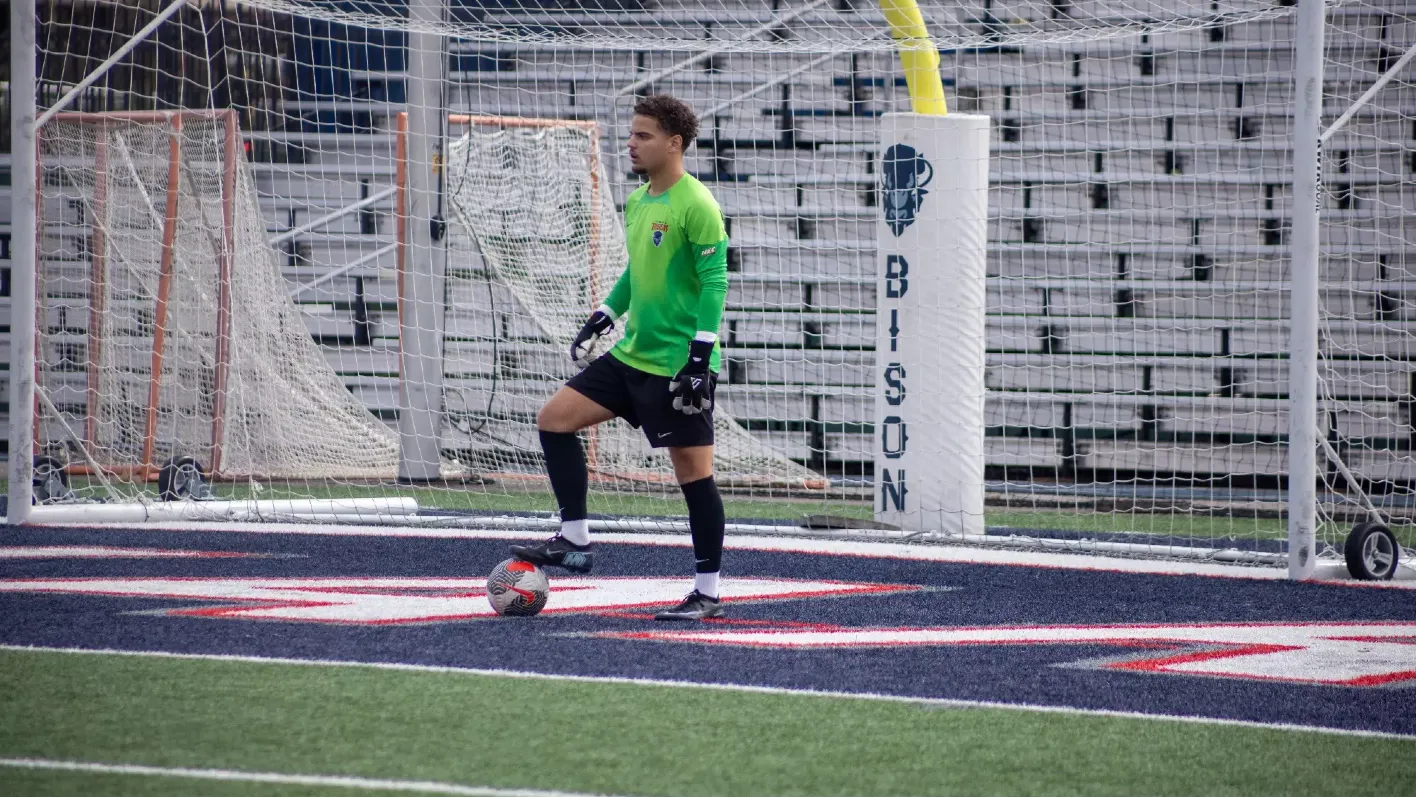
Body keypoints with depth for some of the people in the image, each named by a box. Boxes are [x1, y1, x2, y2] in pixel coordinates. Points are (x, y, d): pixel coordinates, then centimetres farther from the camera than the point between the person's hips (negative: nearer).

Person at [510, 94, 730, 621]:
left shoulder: (695, 206, -15)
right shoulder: (636, 203, 11)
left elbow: (715, 281, -17)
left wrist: (700, 357, -22)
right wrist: (603, 318, 20)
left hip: (680, 364, -9)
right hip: (631, 356, 9)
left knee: (693, 473, -3)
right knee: (554, 419, 1)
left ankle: (707, 594, 6)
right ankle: (575, 542, 7)